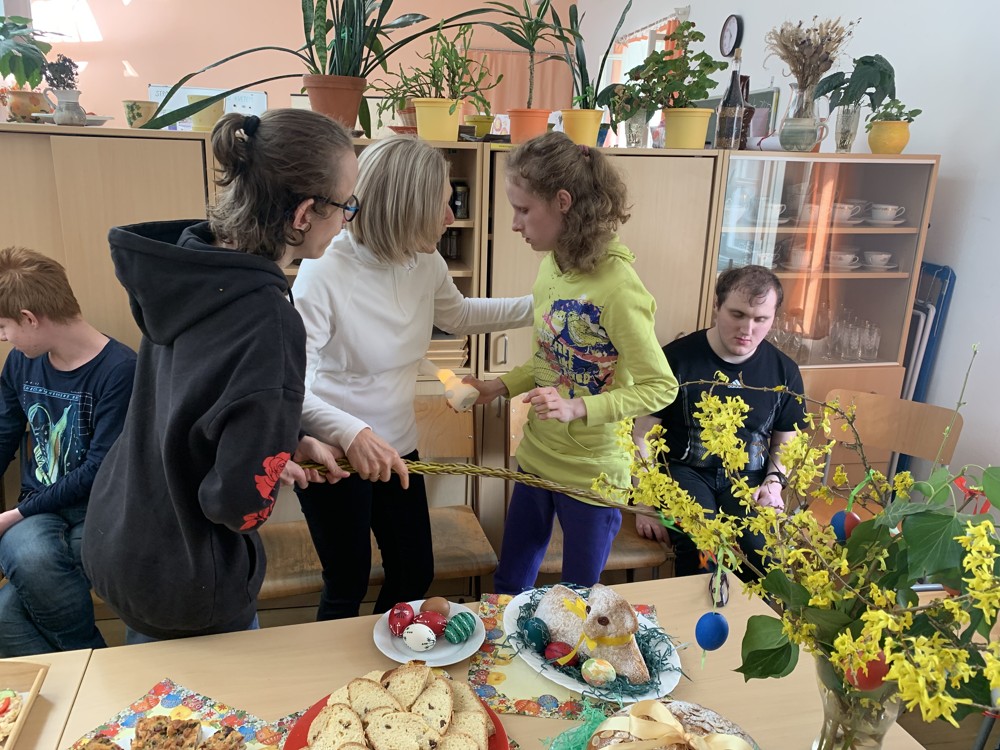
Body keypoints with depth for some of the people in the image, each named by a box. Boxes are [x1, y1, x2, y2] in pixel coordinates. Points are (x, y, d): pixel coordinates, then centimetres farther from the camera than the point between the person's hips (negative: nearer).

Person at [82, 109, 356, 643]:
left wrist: (289, 441, -1)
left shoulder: (188, 267, -8)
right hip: (180, 581, -7)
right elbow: (240, 502, -30)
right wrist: (281, 469, -9)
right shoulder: (269, 323, -34)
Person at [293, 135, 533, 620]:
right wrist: (351, 433, -43)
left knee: (416, 575, 19)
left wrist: (539, 306, 11)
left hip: (397, 450, 7)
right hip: (335, 456, -6)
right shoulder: (325, 274, -26)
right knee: (347, 585, 13)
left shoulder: (425, 263, -5)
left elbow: (458, 315, 15)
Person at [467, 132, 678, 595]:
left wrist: (578, 408, -30)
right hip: (536, 459, 7)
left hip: (591, 474, -7)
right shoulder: (552, 264, -1)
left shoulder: (616, 287, -25)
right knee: (508, 589, 23)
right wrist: (500, 387, -3)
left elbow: (660, 387, -19)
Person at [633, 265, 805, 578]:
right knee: (699, 552, -30)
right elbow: (643, 435, -5)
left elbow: (784, 442, 17)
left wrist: (774, 481, -4)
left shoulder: (784, 371, 3)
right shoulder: (676, 358, -9)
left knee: (766, 552, -25)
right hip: (685, 471, -3)